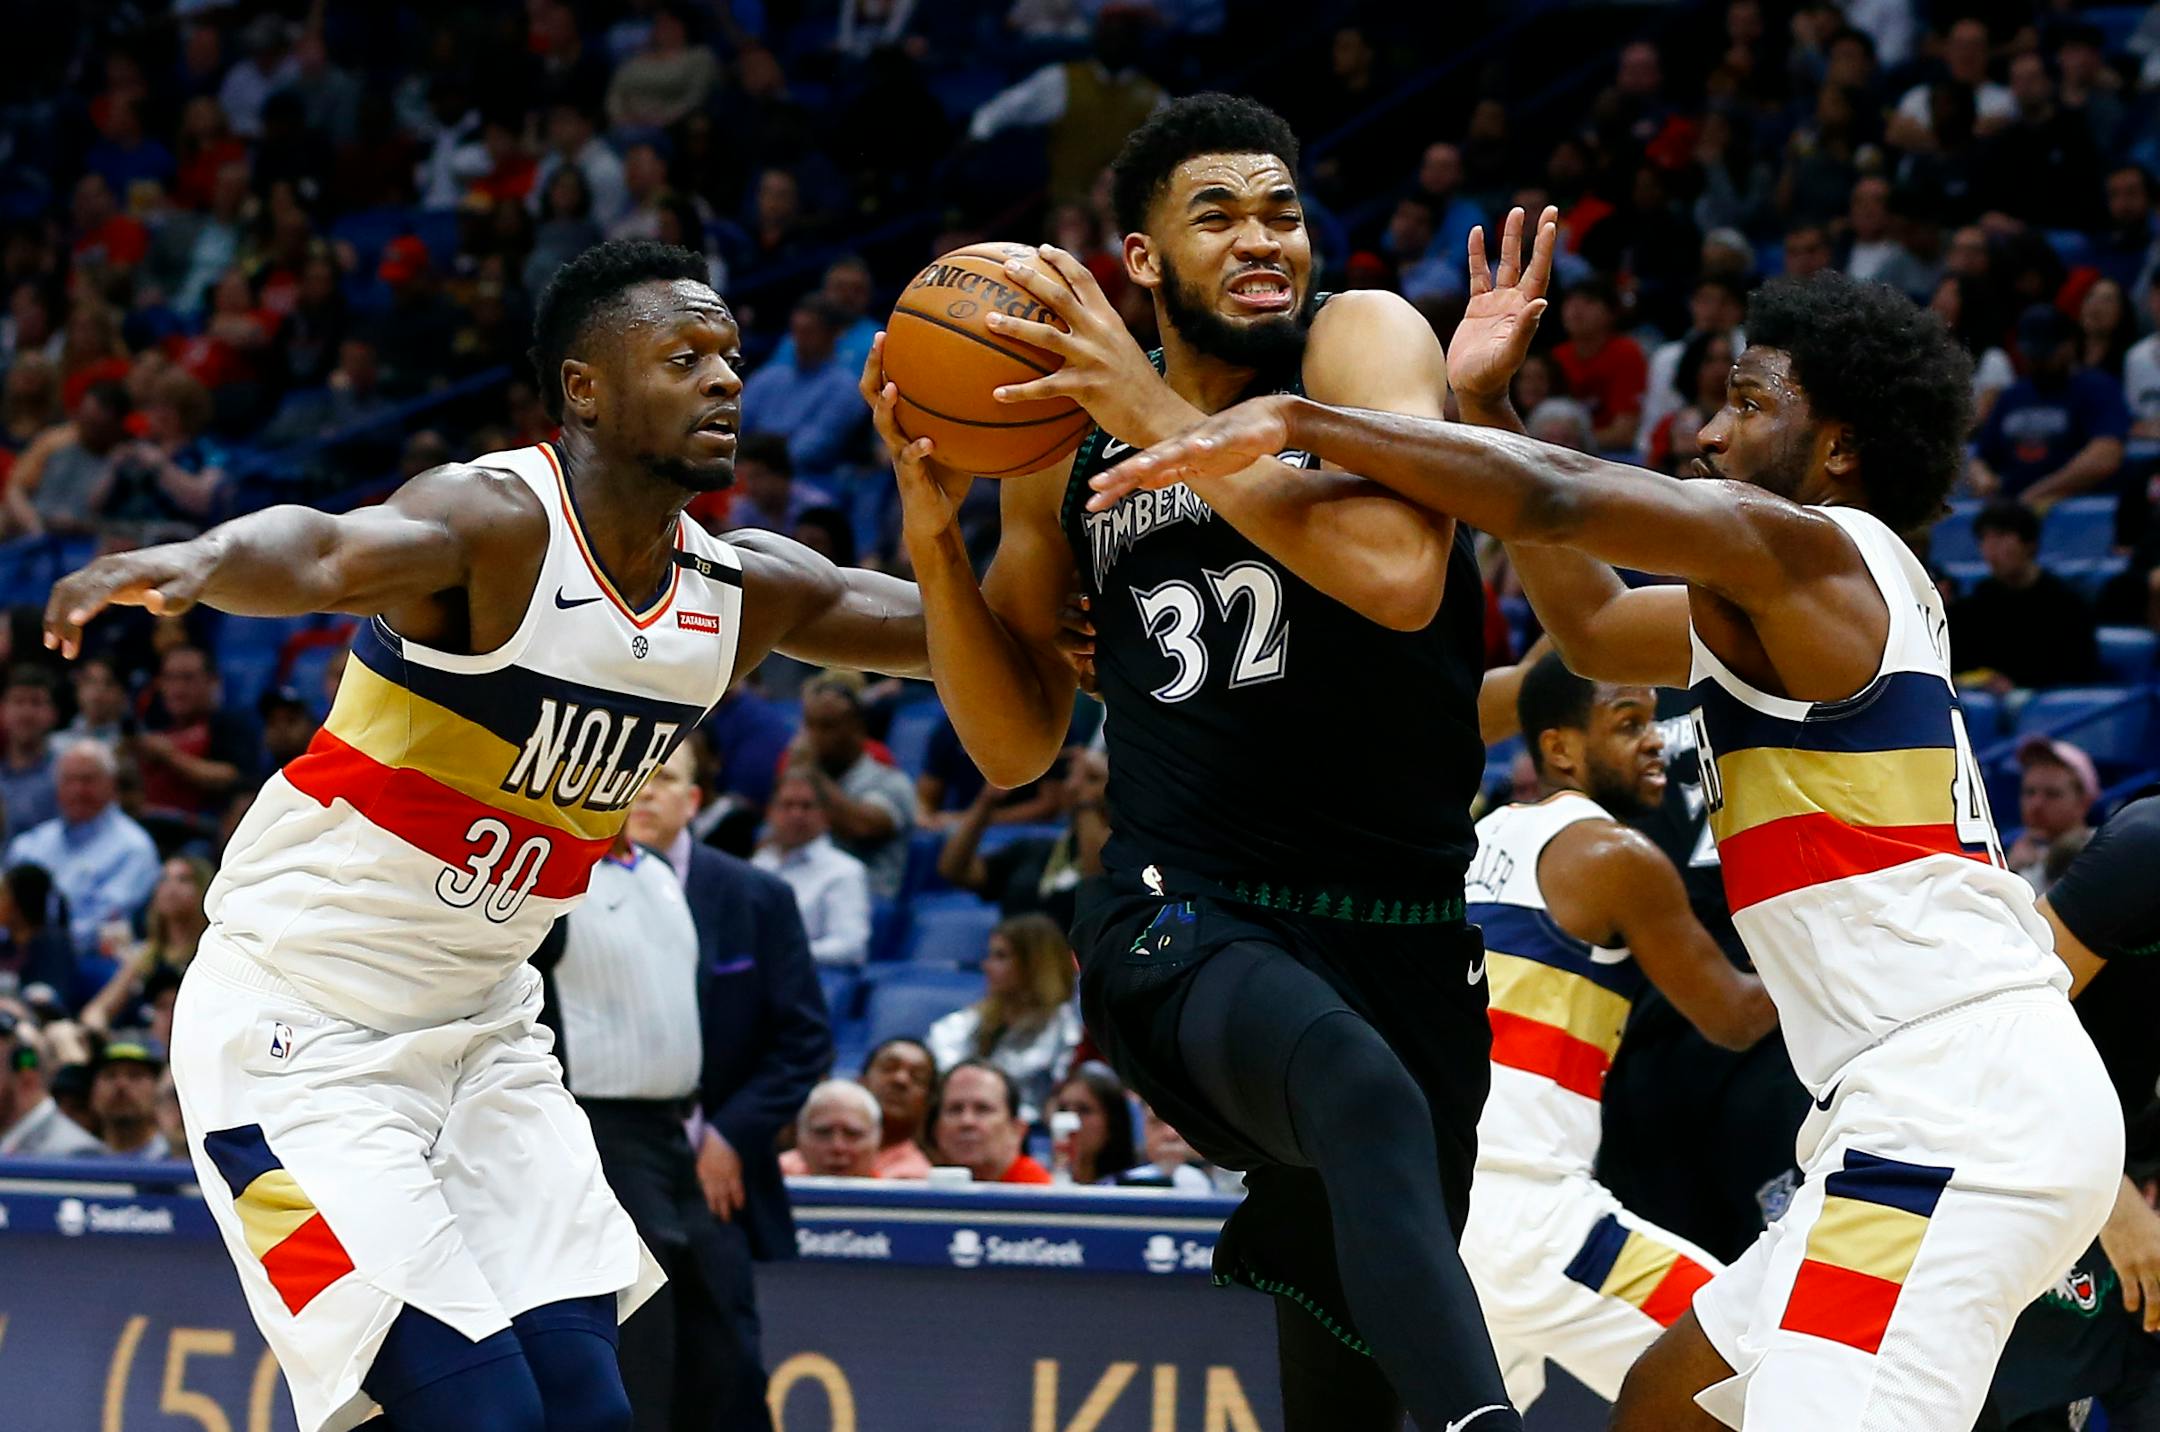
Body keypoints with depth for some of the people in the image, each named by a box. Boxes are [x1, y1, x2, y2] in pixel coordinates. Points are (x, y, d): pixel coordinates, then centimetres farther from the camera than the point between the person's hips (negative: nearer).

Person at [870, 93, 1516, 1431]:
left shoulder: (1366, 340, -1)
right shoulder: (1064, 440, 9)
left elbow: (1399, 576, -21)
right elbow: (1016, 745, 12)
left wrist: (1162, 415, -20)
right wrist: (934, 531, -3)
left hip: (1407, 934, 1)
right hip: (1182, 924, -1)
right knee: (1371, 1101, -37)